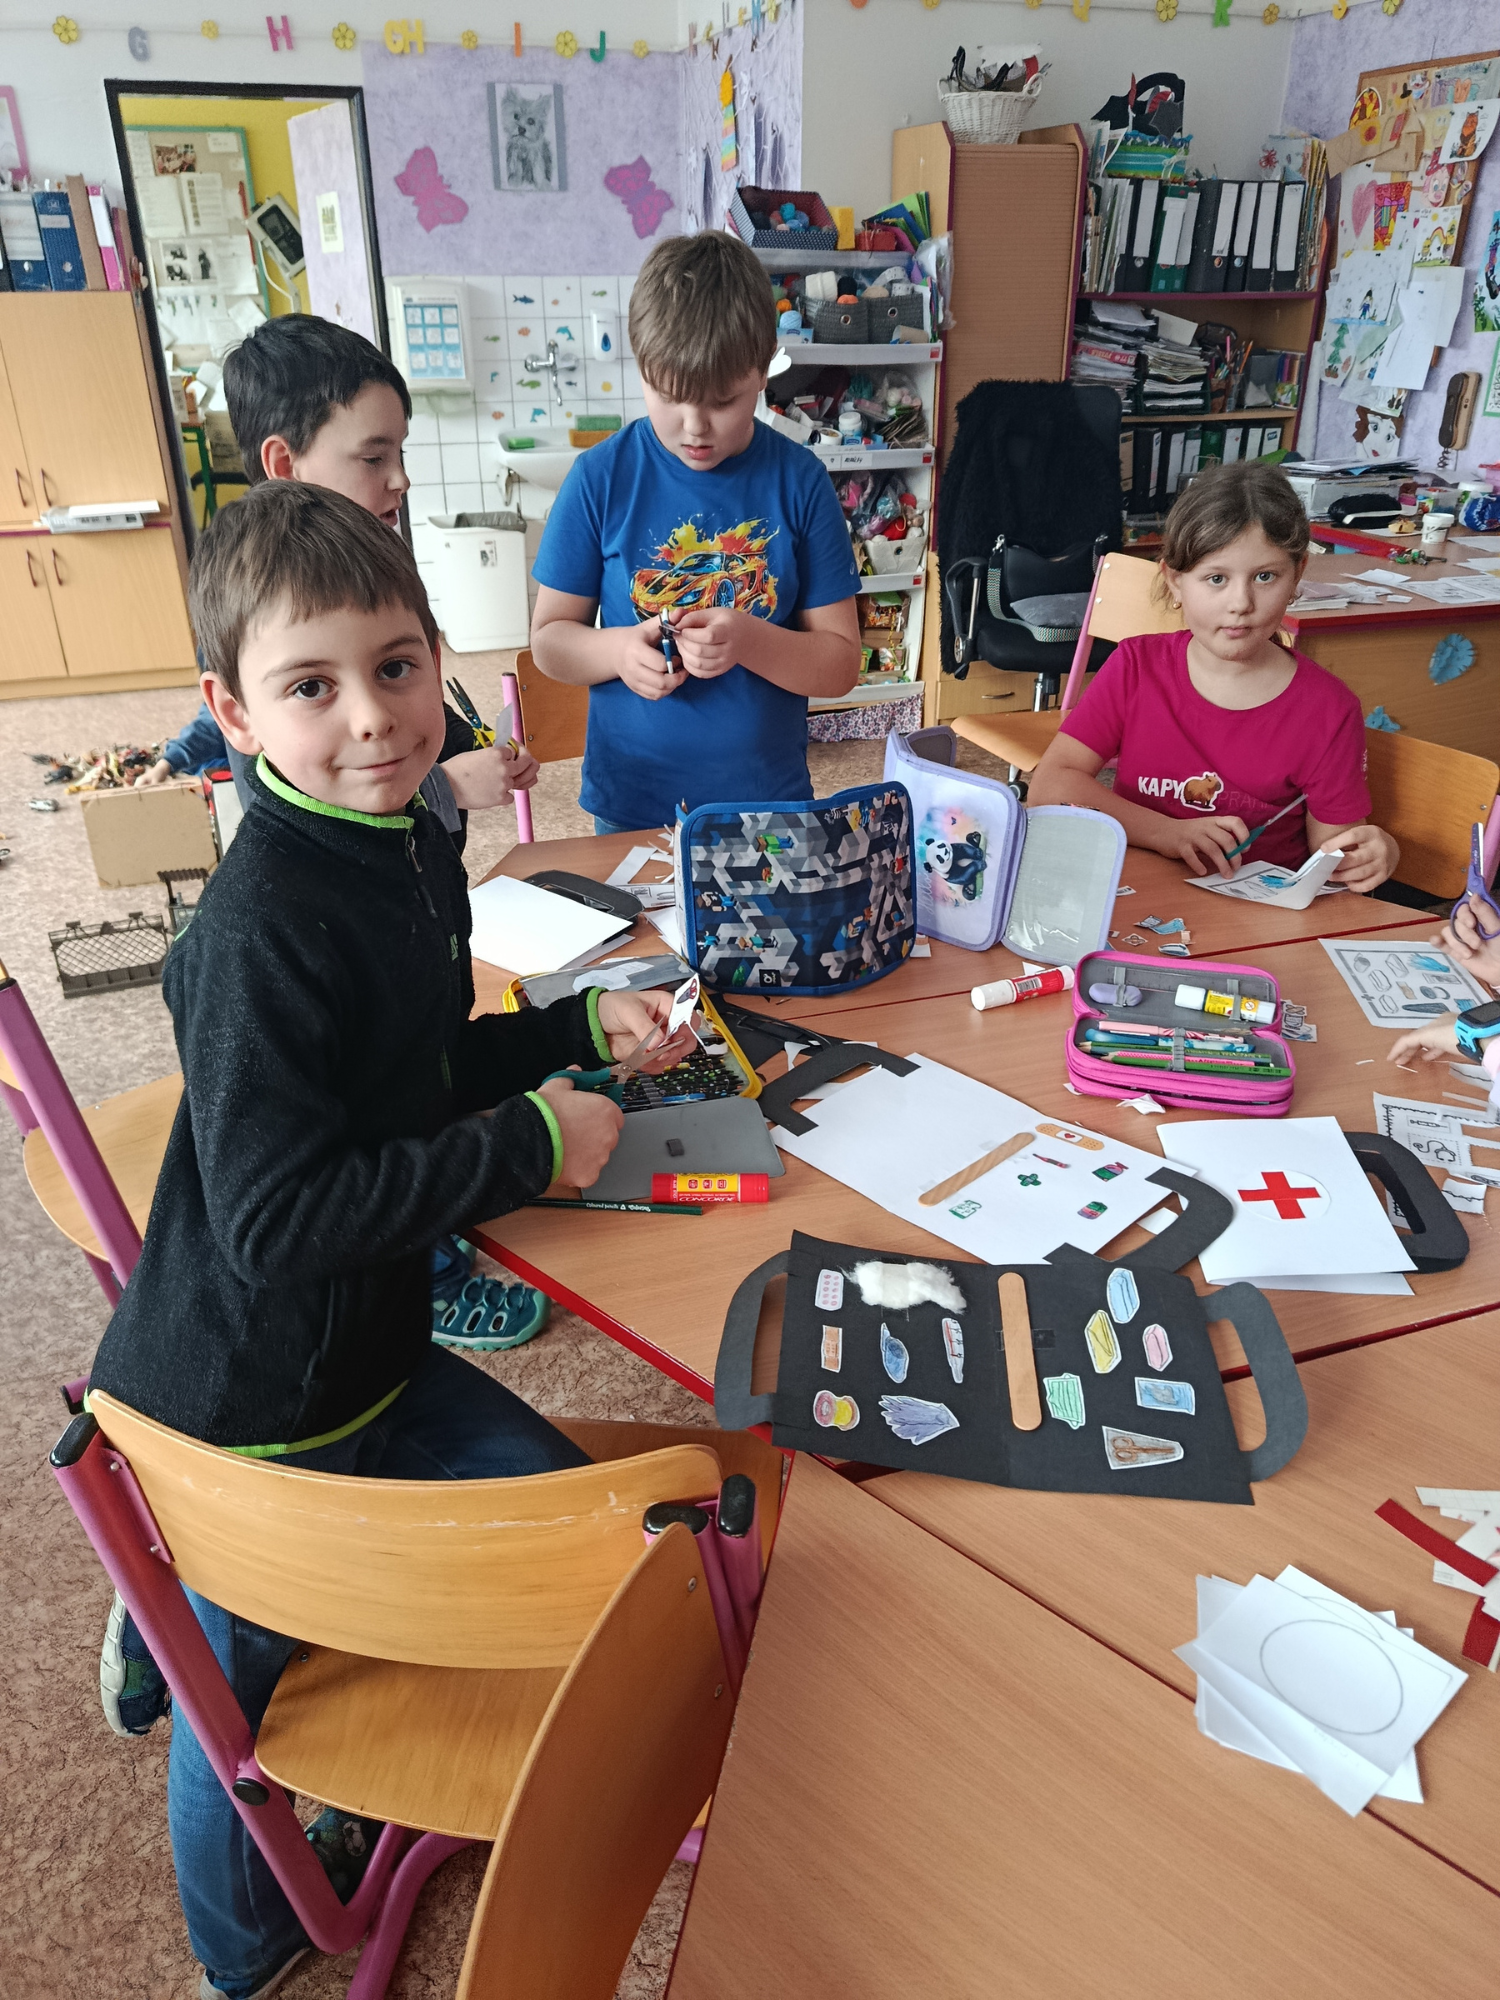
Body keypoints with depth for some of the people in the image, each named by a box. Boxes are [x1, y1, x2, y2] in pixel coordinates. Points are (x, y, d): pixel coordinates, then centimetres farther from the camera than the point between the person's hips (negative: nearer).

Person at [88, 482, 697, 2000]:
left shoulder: (413, 849, -1)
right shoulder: (261, 929, -29)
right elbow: (277, 1216, -31)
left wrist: (581, 1028, -1)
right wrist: (529, 1148, -25)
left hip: (361, 1347, 8)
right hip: (245, 1401, -7)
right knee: (242, 1683, 17)